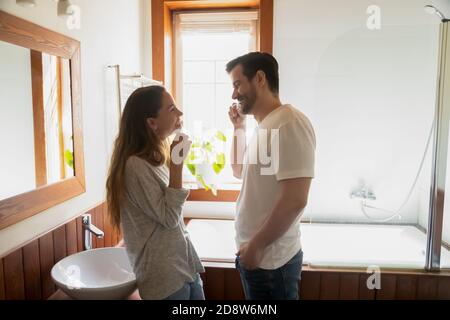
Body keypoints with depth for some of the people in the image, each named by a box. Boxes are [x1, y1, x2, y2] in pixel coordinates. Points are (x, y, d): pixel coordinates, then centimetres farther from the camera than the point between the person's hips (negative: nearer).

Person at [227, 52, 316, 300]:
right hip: (255, 255, 9)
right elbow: (239, 171, 22)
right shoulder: (265, 127, 9)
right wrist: (239, 128, 12)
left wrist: (256, 246, -17)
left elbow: (295, 200, -26)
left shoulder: (289, 123, -21)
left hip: (270, 260, -9)